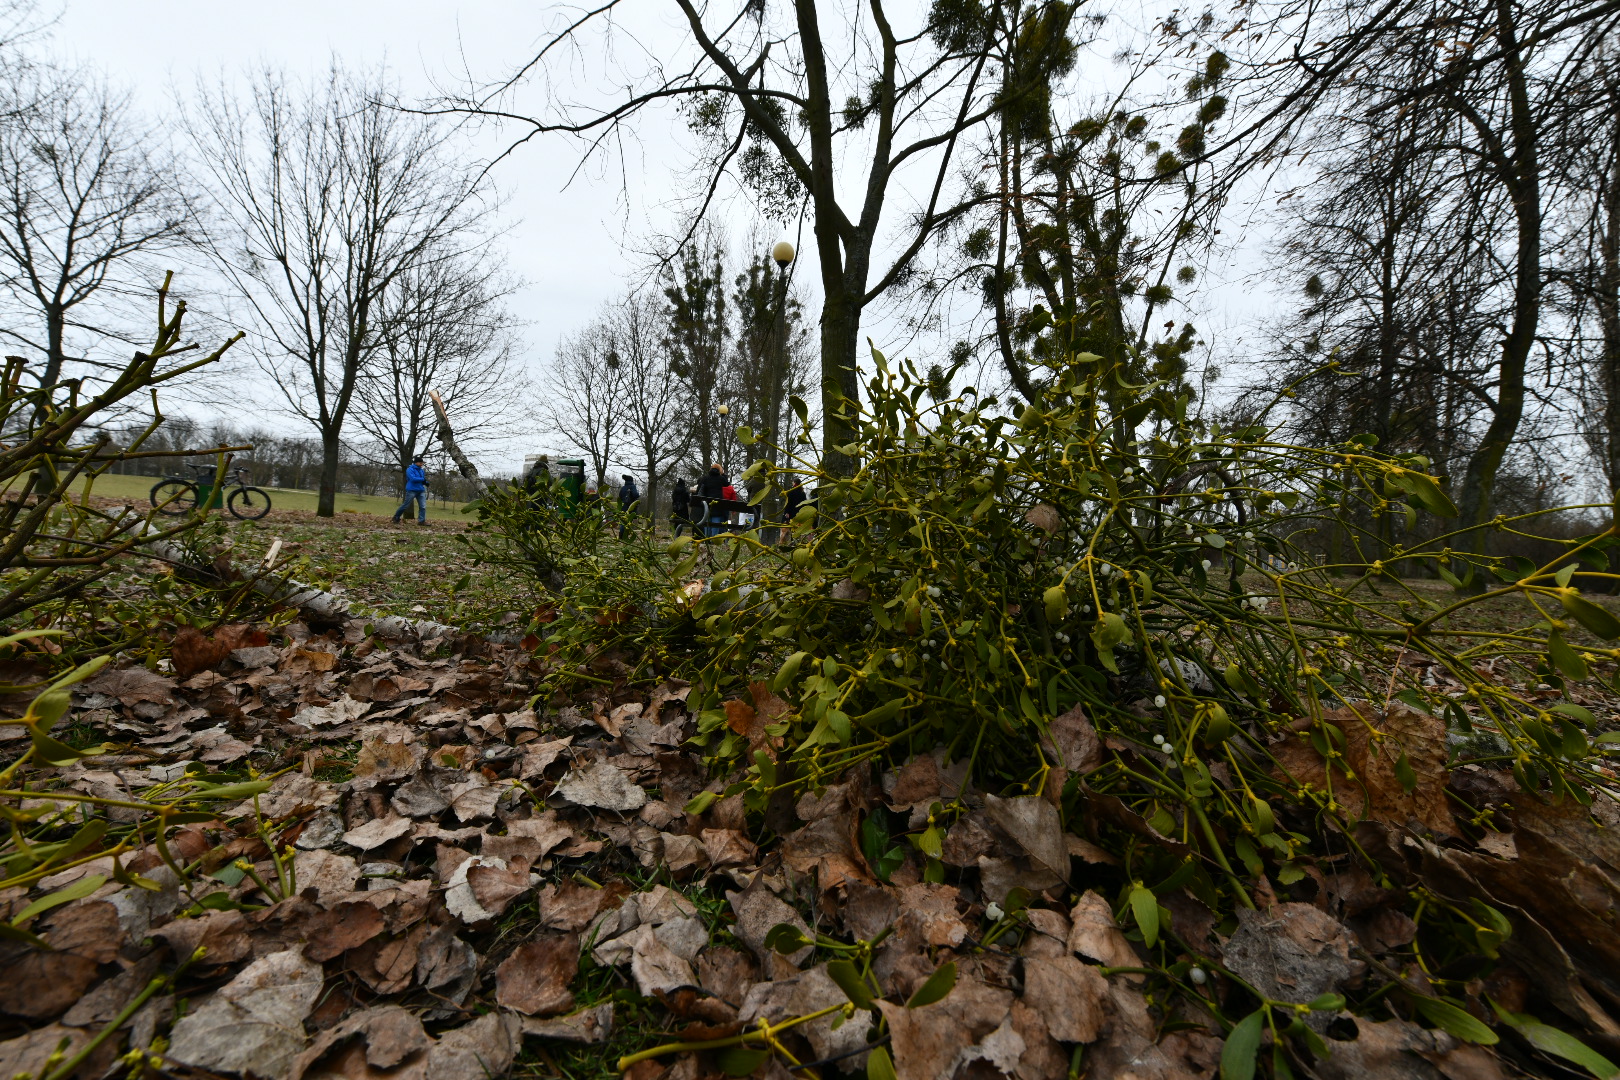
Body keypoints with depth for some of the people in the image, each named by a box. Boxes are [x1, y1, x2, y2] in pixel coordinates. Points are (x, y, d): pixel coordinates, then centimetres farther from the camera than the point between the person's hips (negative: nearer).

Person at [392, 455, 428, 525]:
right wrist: (423, 479, -21)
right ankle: (396, 518, 19)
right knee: (405, 505, 1)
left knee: (423, 506, -5)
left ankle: (421, 521, -3)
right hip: (411, 490, -6)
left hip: (421, 491, 6)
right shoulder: (410, 469, -7)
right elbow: (413, 478, -21)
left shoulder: (422, 470, 13)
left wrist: (426, 483, -3)